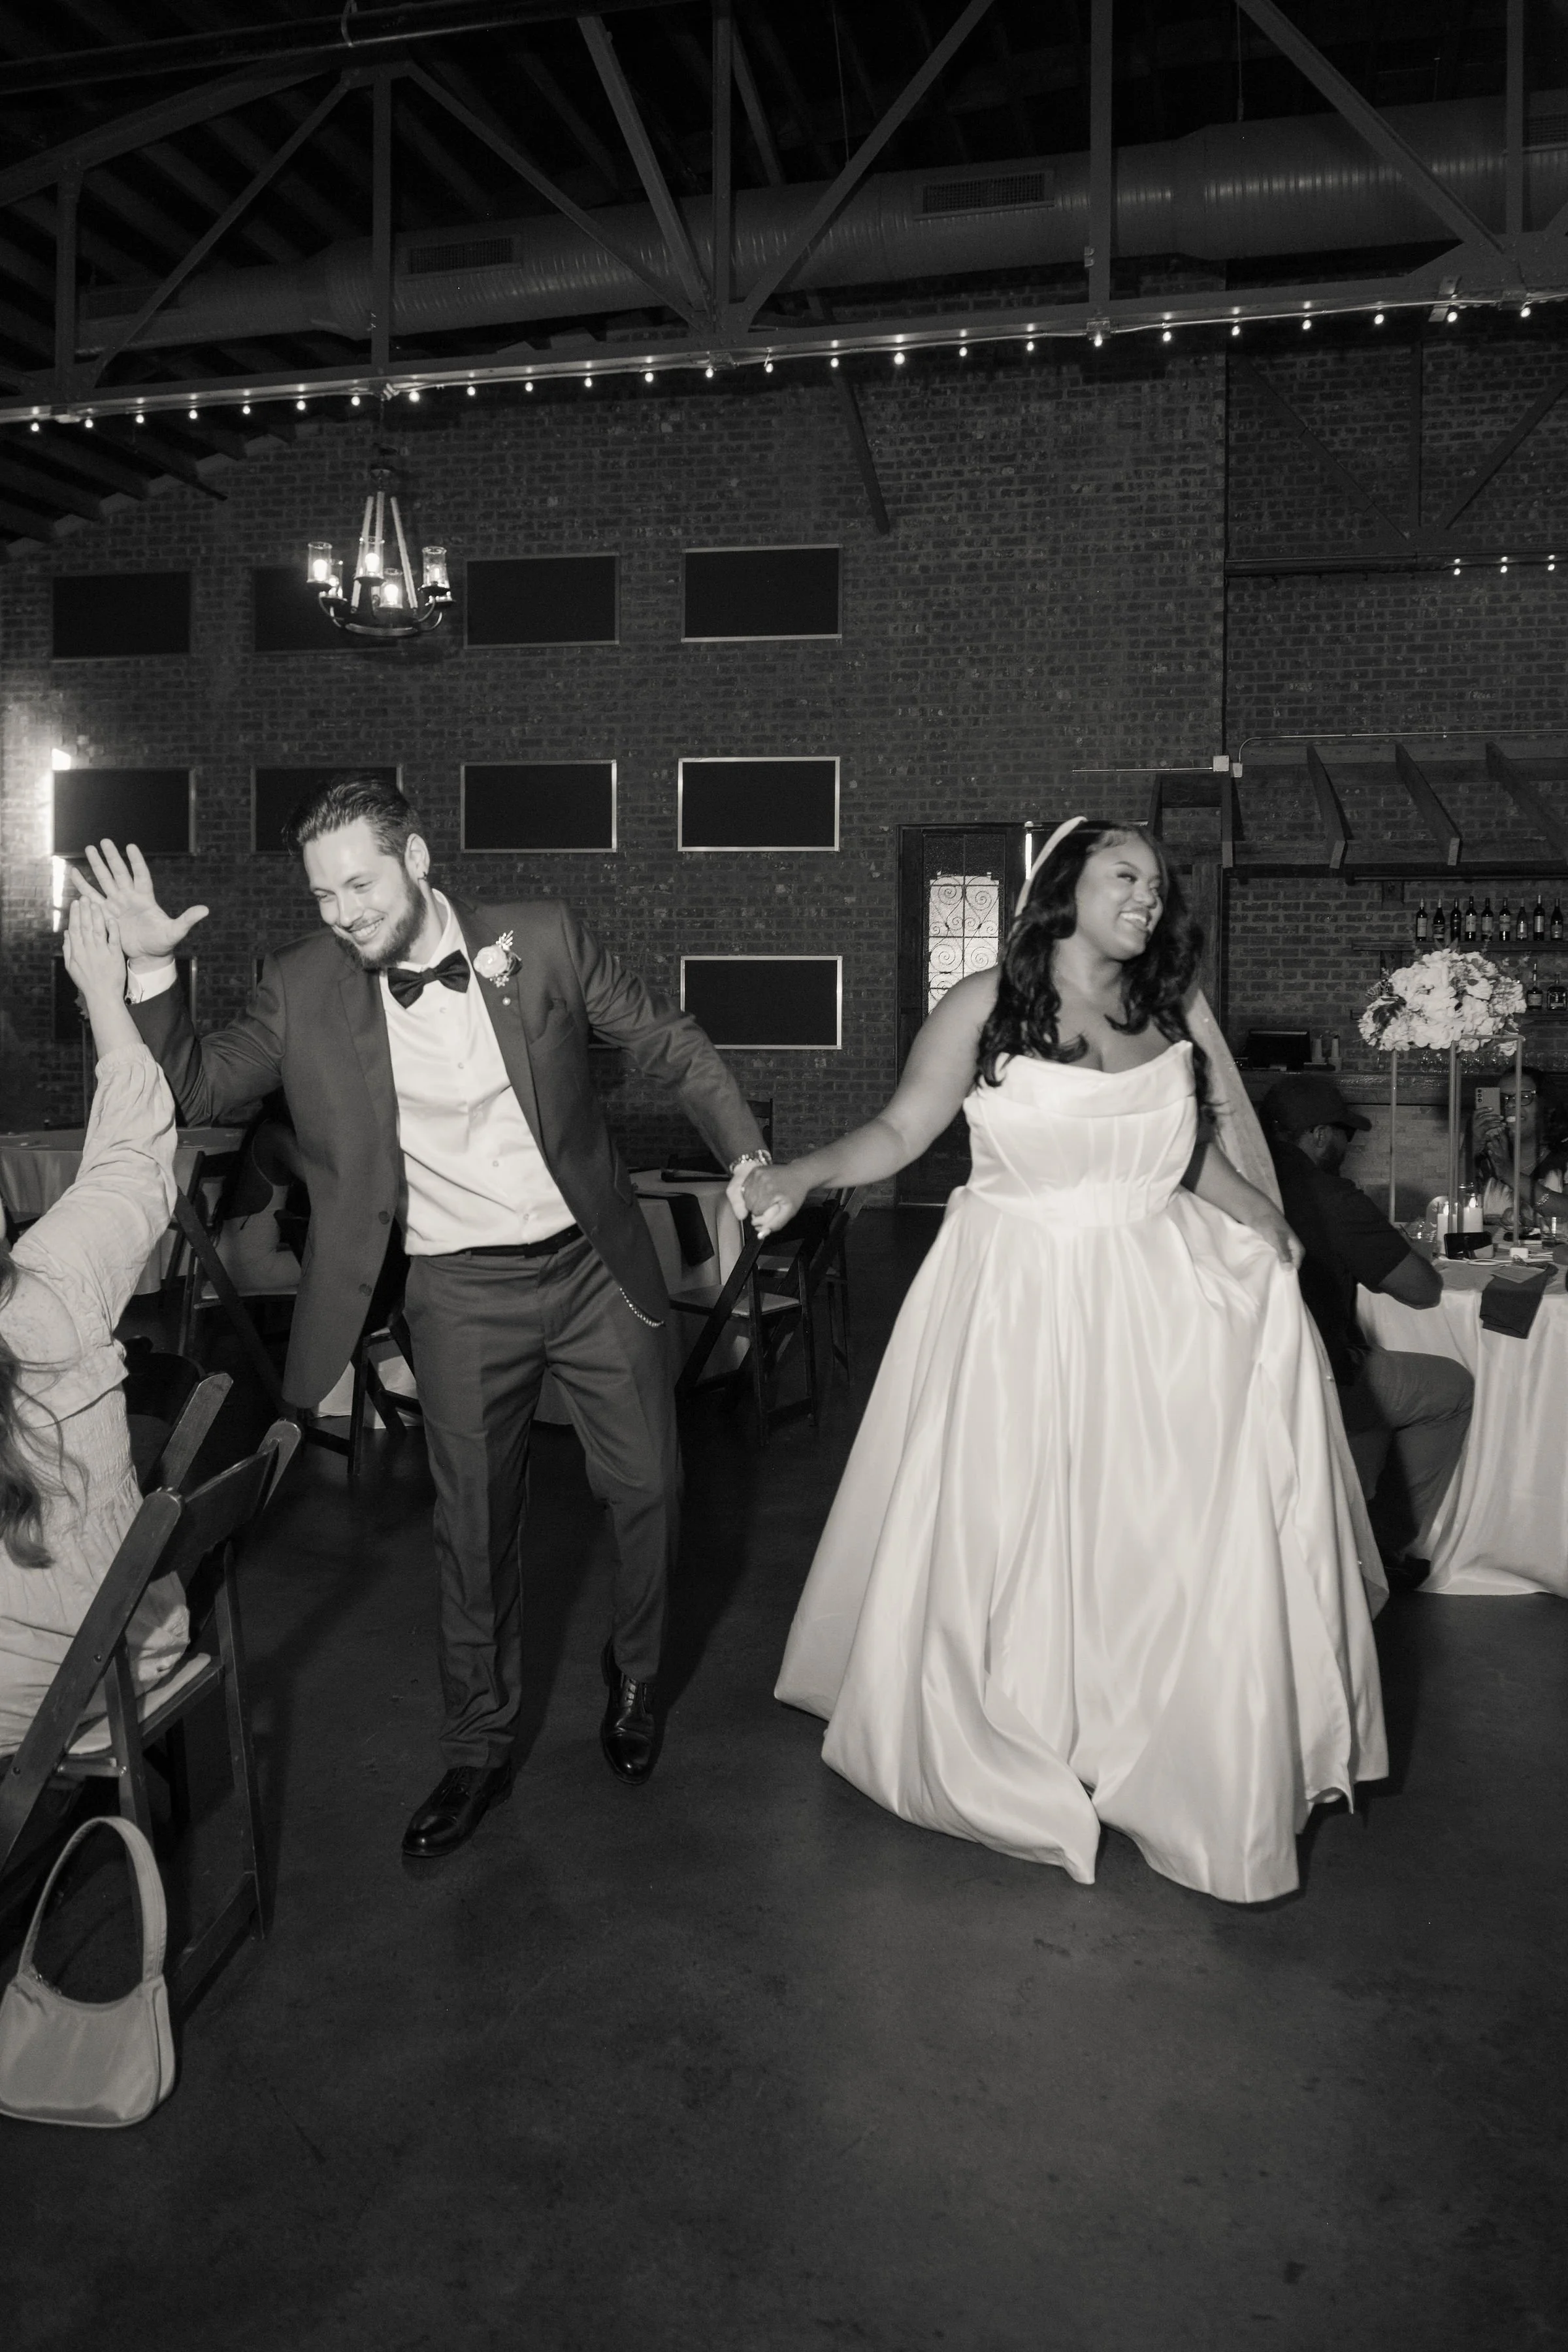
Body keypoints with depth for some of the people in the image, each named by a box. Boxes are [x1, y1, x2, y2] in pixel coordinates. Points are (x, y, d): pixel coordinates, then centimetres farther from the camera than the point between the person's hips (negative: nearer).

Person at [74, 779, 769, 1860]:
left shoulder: (542, 937, -8)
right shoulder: (303, 987, -6)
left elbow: (676, 1047, 0)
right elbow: (199, 1088, -3)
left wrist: (752, 1162, -4)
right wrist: (149, 969, -17)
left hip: (595, 1265, 0)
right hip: (461, 1294, 0)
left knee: (648, 1488, 8)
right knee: (475, 1525, 7)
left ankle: (634, 1679, 36)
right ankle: (481, 1747, 28)